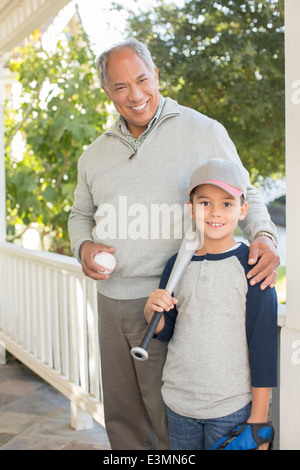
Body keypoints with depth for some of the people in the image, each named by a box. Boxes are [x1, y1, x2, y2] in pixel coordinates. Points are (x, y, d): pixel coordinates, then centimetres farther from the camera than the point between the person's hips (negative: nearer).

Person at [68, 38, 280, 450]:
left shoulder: (202, 131, -4)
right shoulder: (95, 154, 11)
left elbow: (244, 196, 1)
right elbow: (81, 214, 22)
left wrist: (263, 236, -19)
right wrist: (83, 246, 0)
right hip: (111, 300, 6)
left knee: (172, 423, 4)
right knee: (121, 416, 18)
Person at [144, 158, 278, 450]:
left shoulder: (250, 266, -10)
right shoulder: (177, 264, 1)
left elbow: (263, 345, -8)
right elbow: (165, 333, 9)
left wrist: (258, 418, -7)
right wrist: (152, 311, -12)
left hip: (232, 407, -4)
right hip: (178, 403, 4)